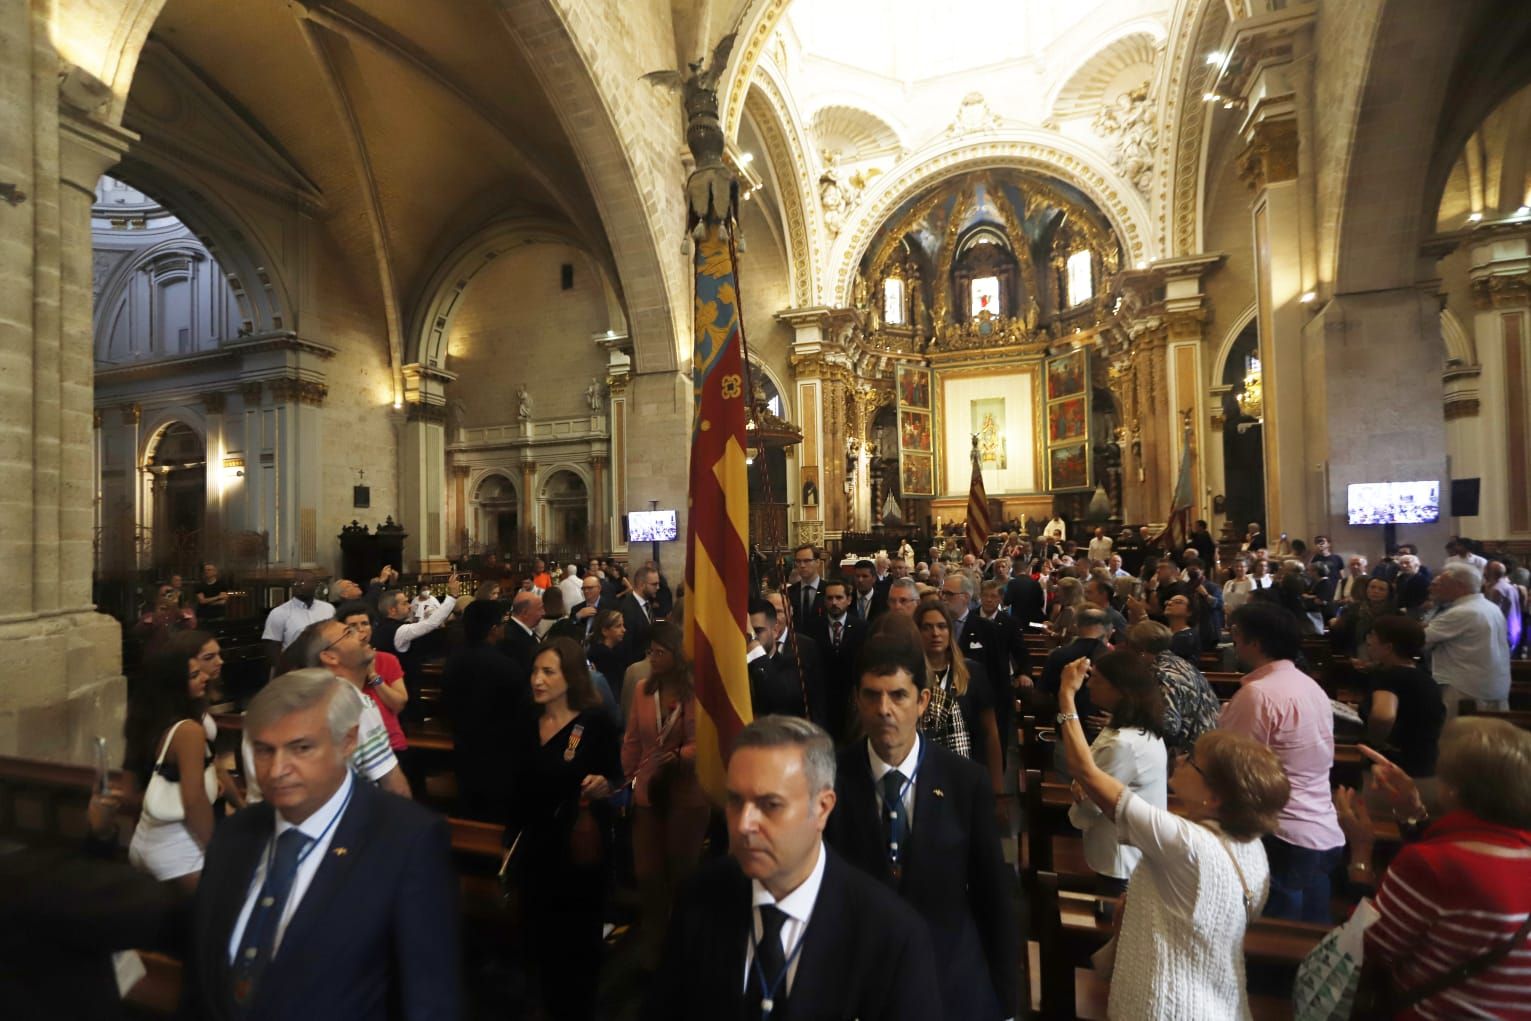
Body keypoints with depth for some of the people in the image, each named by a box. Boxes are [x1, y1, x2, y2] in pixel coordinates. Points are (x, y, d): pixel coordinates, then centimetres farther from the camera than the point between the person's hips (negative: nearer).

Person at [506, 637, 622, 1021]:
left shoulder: (596, 722, -16)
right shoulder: (526, 724, -1)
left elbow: (616, 780, -10)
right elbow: (517, 789, 8)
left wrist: (604, 786, -31)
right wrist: (510, 841, 13)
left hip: (580, 847, -5)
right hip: (534, 848, 5)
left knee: (578, 937, 11)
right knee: (541, 936, 19)